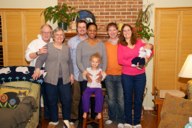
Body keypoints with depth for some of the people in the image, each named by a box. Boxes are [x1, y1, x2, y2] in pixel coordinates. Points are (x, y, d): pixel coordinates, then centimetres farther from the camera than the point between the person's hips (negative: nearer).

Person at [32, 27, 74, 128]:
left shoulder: (67, 48, 13)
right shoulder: (47, 47, 0)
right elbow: (40, 59, -3)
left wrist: (71, 74, 12)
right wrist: (37, 69, -20)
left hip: (65, 79, 3)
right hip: (51, 79, -2)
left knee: (67, 100, 3)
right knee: (52, 100, 7)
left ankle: (66, 119, 23)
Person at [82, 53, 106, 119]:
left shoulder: (100, 70, 7)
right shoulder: (88, 69, 8)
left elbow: (101, 79, 4)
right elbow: (85, 78, 7)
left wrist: (103, 75, -13)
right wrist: (84, 75, -11)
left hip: (97, 87, -1)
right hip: (89, 87, 1)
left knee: (99, 96, -31)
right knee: (85, 95, -27)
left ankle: (99, 112, -18)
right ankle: (85, 111, -11)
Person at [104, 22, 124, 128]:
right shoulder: (104, 45, 4)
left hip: (121, 75, -2)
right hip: (108, 75, 2)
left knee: (121, 99, 3)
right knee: (111, 98, 12)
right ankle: (112, 117, 29)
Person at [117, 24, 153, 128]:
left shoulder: (139, 42, 2)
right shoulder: (120, 45, -2)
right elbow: (120, 60, -10)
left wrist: (147, 58, -8)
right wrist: (132, 63, -22)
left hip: (140, 75, 1)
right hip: (126, 76, -1)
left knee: (139, 99, 9)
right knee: (128, 99, 10)